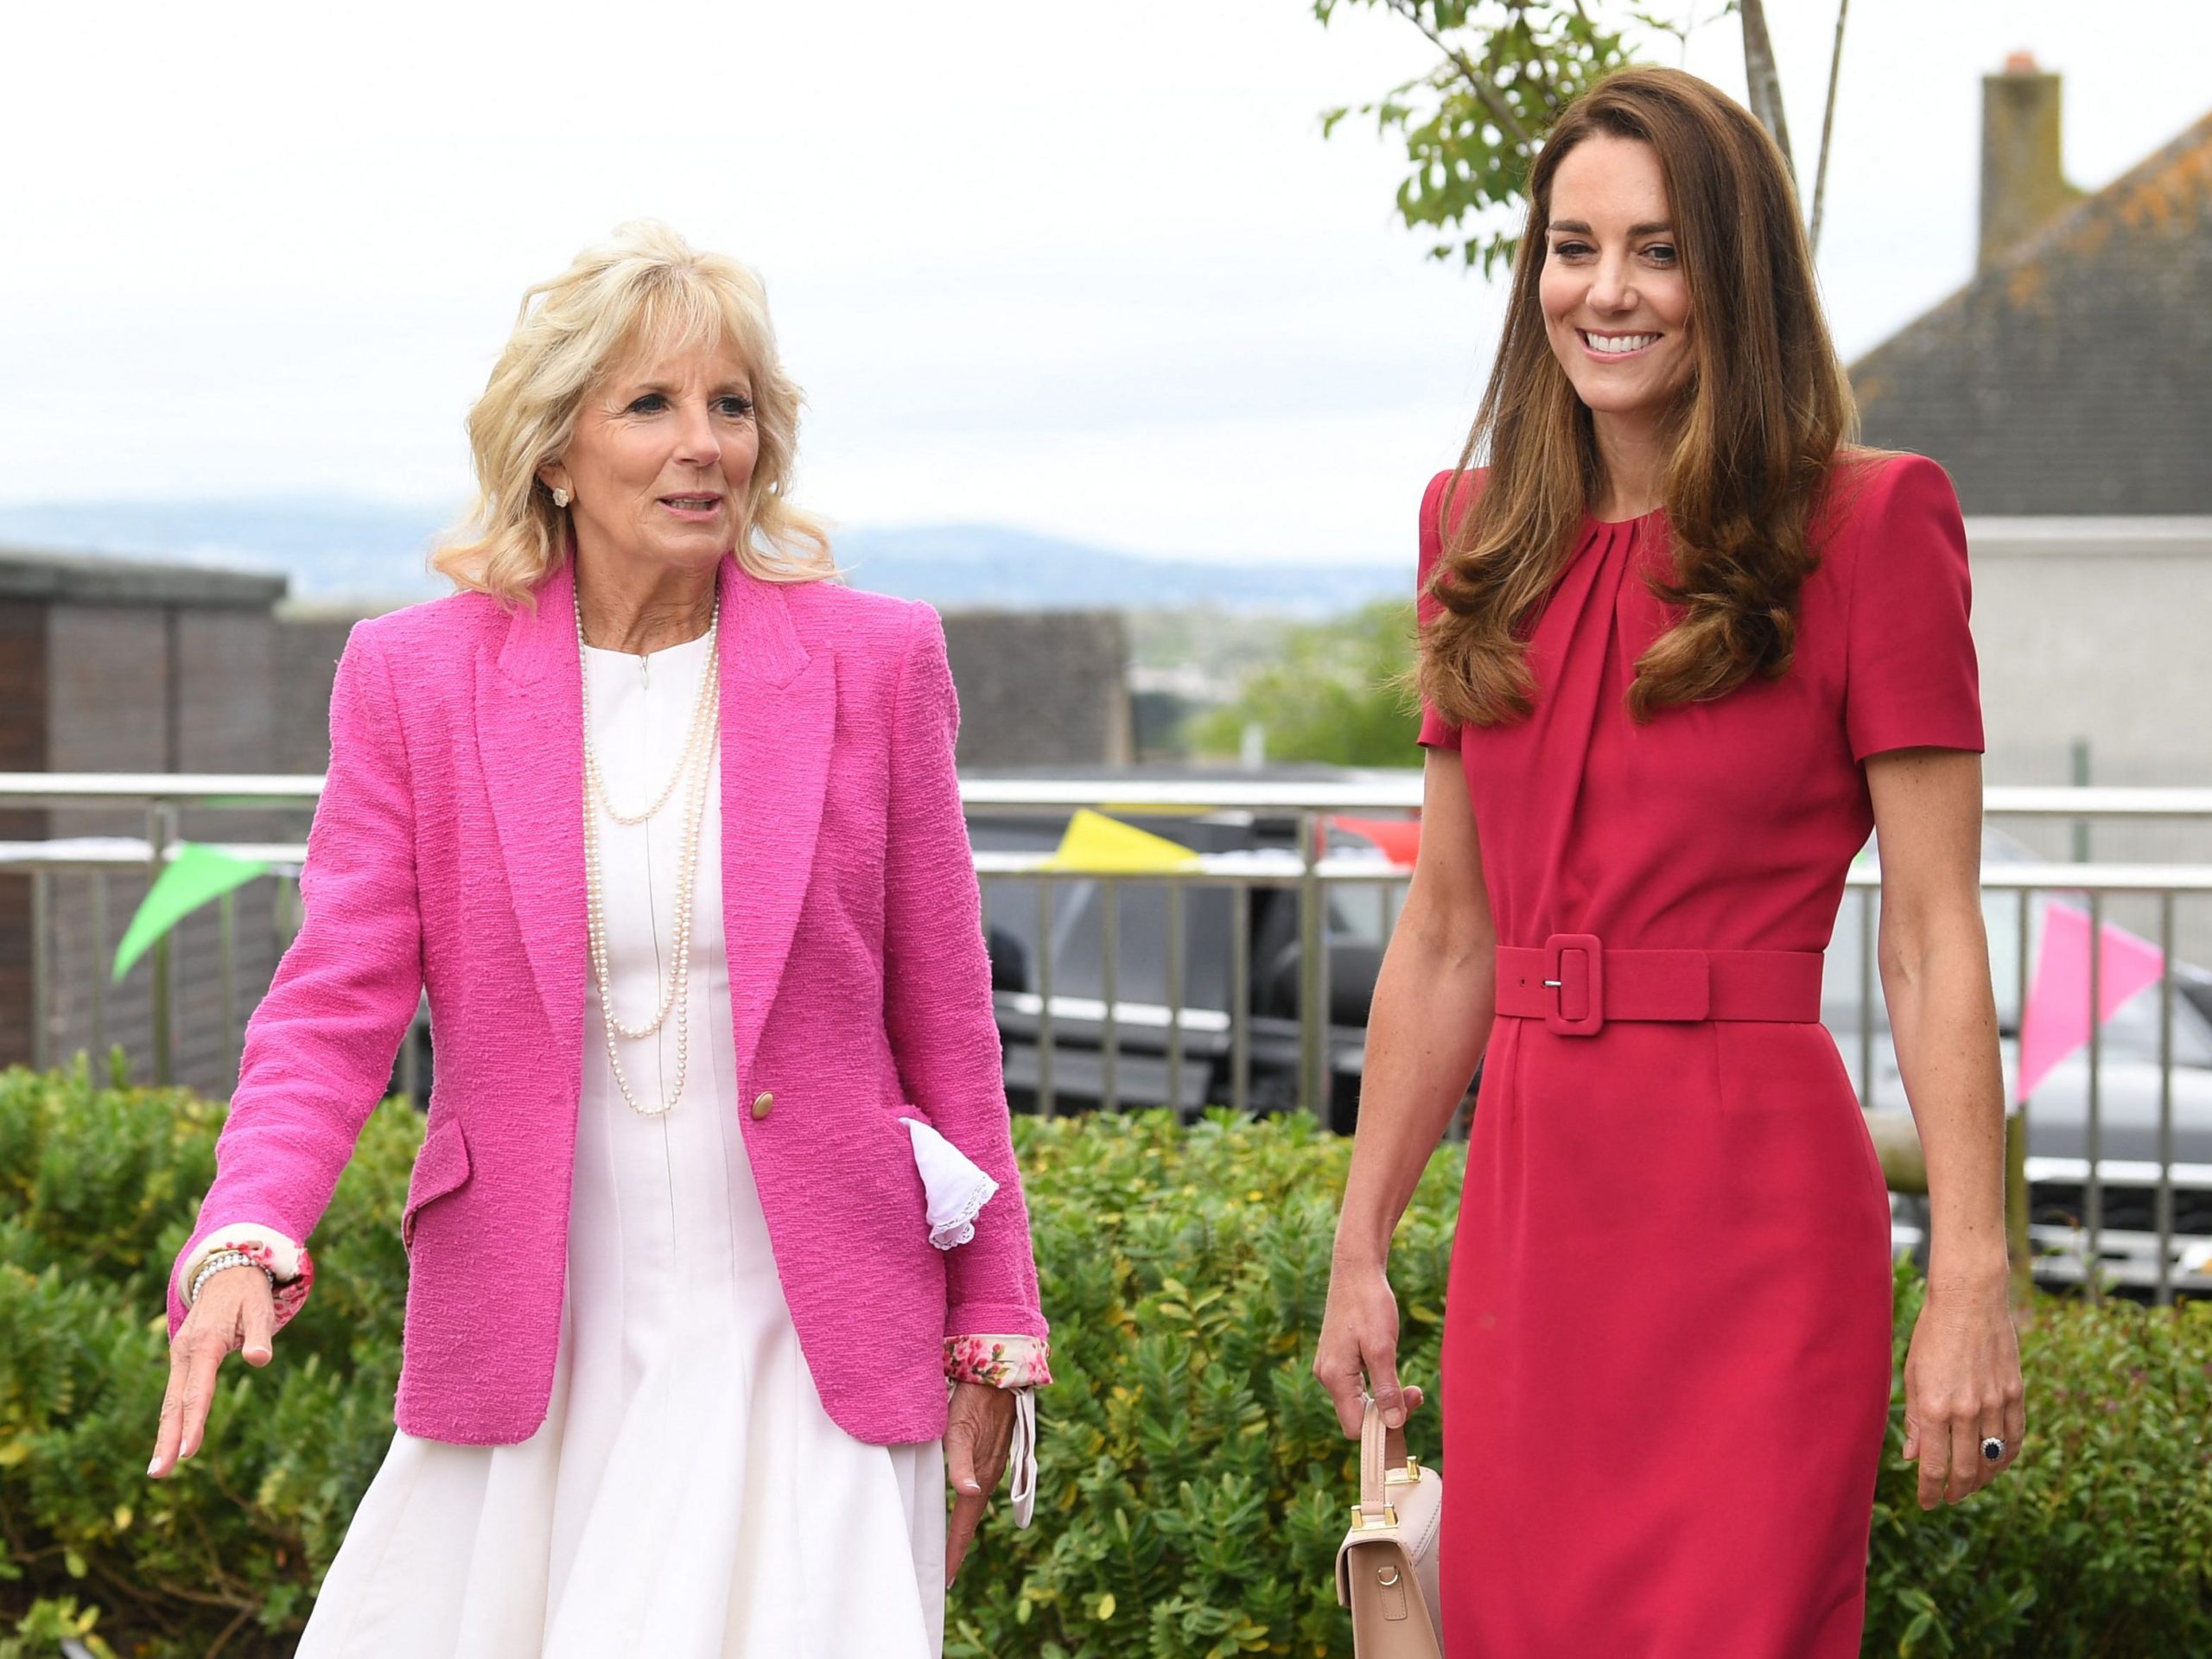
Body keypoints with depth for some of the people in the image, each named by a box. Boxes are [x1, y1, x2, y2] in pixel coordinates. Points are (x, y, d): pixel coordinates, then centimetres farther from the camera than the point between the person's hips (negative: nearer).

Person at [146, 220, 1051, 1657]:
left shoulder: (874, 662, 1)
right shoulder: (416, 676, 1)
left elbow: (944, 1022, 5)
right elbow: (337, 1002, -3)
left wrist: (994, 1336, 6)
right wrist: (245, 1245, -20)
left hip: (806, 1356, -1)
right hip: (529, 1363, 1)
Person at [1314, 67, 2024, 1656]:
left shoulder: (1865, 527, -4)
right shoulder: (1485, 539, 11)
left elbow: (1935, 940, -7)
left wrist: (1973, 1279, -14)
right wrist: (1361, 1249, 14)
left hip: (1753, 1206, -5)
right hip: (1527, 1206, 5)